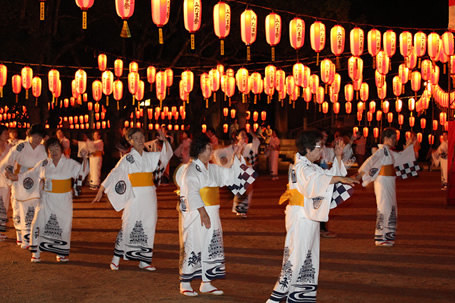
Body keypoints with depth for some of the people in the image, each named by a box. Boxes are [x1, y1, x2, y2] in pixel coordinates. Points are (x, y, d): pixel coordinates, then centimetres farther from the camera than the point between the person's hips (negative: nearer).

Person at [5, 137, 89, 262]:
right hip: (46, 199, 1)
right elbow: (30, 175, 14)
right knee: (39, 223, -5)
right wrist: (15, 177, 7)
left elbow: (83, 171, -8)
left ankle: (61, 253, 20)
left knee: (64, 225, 3)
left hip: (63, 200, -1)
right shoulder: (43, 164, 5)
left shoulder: (70, 163, -1)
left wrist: (84, 159, -22)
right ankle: (36, 253, 7)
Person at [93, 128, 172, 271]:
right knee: (128, 227, -4)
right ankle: (116, 259, 9)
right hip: (134, 197, -4)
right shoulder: (127, 159, -1)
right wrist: (101, 189, -13)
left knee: (148, 227, 5)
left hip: (149, 197, 4)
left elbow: (166, 154, 4)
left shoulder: (150, 157, 10)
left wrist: (165, 140, -13)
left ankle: (143, 260, 14)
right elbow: (114, 174, -6)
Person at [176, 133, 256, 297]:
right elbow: (192, 192, -20)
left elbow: (232, 174, 21)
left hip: (211, 214, 8)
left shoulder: (213, 169, 14)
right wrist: (203, 212, -27)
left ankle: (206, 284, 18)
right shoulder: (190, 170, -10)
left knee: (211, 248, 9)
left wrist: (237, 155, 10)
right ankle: (185, 284, 6)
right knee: (192, 246, -4)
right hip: (195, 214, -8)